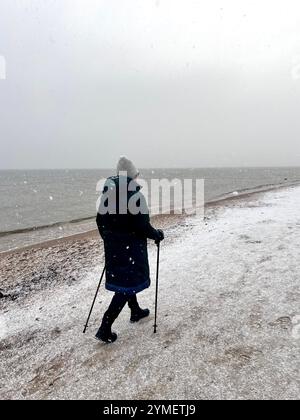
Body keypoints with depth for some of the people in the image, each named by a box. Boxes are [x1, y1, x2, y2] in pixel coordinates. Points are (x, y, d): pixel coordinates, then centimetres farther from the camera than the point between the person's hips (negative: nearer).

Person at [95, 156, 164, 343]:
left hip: (113, 246, 8)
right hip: (131, 247, -8)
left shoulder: (107, 193, 2)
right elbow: (142, 226, -21)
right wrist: (157, 235, -3)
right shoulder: (135, 195, -20)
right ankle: (105, 328, 3)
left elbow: (100, 219, 8)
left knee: (123, 278, 24)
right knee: (127, 285, 2)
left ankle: (136, 311, 44)